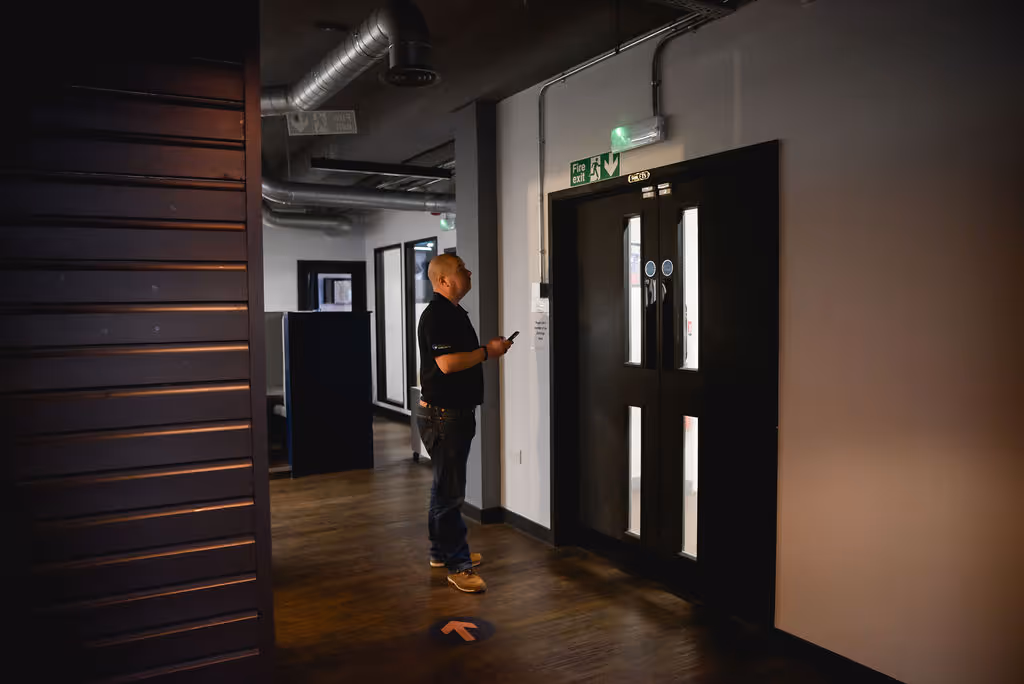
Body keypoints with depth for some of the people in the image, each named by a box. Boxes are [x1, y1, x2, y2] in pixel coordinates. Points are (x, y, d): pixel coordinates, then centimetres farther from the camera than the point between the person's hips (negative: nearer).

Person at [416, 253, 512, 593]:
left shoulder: (454, 312, 16)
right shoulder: (437, 314, -17)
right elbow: (447, 363, -26)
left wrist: (488, 348, 11)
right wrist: (487, 352, -16)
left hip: (457, 412, 11)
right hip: (443, 414, -11)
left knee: (446, 486, 19)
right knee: (450, 491, -5)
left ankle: (441, 550, 31)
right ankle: (458, 565, 1)